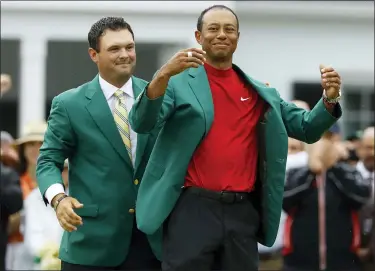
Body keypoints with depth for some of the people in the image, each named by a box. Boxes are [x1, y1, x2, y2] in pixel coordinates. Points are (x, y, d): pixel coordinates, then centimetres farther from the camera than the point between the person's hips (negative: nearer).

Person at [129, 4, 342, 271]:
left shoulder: (261, 92, 14)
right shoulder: (179, 83, 2)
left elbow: (306, 129, 15)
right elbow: (142, 124, -11)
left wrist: (329, 100, -5)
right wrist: (163, 75, -26)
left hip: (244, 211, 4)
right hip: (193, 208, -4)